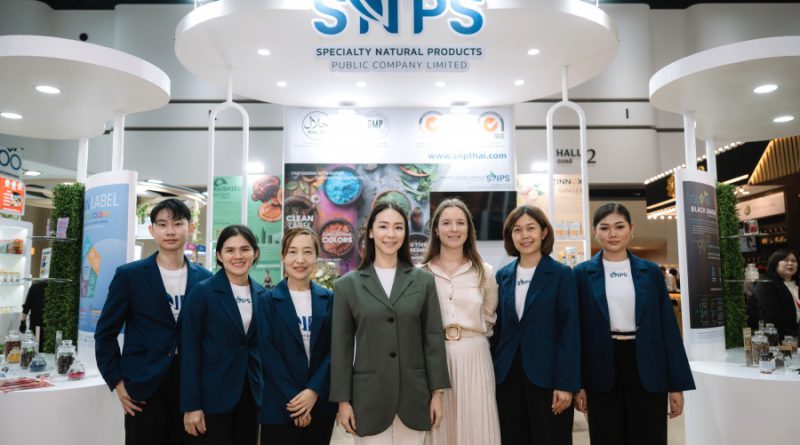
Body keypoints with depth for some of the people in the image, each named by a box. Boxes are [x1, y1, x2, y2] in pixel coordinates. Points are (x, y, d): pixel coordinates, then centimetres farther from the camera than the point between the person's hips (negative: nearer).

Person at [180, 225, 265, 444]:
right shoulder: (202, 292, -8)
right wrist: (191, 405, -12)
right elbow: (189, 350, -9)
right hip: (212, 397, -4)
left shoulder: (263, 295, 5)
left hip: (250, 394, 5)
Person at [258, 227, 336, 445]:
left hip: (321, 404, 3)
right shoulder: (269, 300, -3)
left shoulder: (329, 300, 5)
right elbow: (268, 355, -8)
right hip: (280, 407, -2)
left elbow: (334, 350, 0)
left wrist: (314, 391, -12)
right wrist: (293, 400, -13)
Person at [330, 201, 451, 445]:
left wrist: (437, 392, 1)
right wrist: (343, 400, -1)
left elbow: (434, 338, 3)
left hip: (414, 396, 1)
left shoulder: (423, 280, 3)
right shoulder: (348, 284, 0)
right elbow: (341, 346, 1)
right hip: (369, 396, -1)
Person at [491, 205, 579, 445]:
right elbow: (499, 328, 10)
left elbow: (569, 331, -7)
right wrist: (492, 374, 6)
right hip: (507, 376, 4)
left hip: (546, 376, -3)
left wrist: (566, 384, -12)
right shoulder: (503, 275, 7)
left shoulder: (561, 274, -4)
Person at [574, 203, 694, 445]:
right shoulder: (583, 273, 0)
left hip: (646, 371, 1)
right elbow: (577, 330, 0)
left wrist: (677, 384, 1)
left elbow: (668, 328, 4)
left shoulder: (650, 272, 4)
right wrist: (577, 383, -3)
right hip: (602, 373, -1)